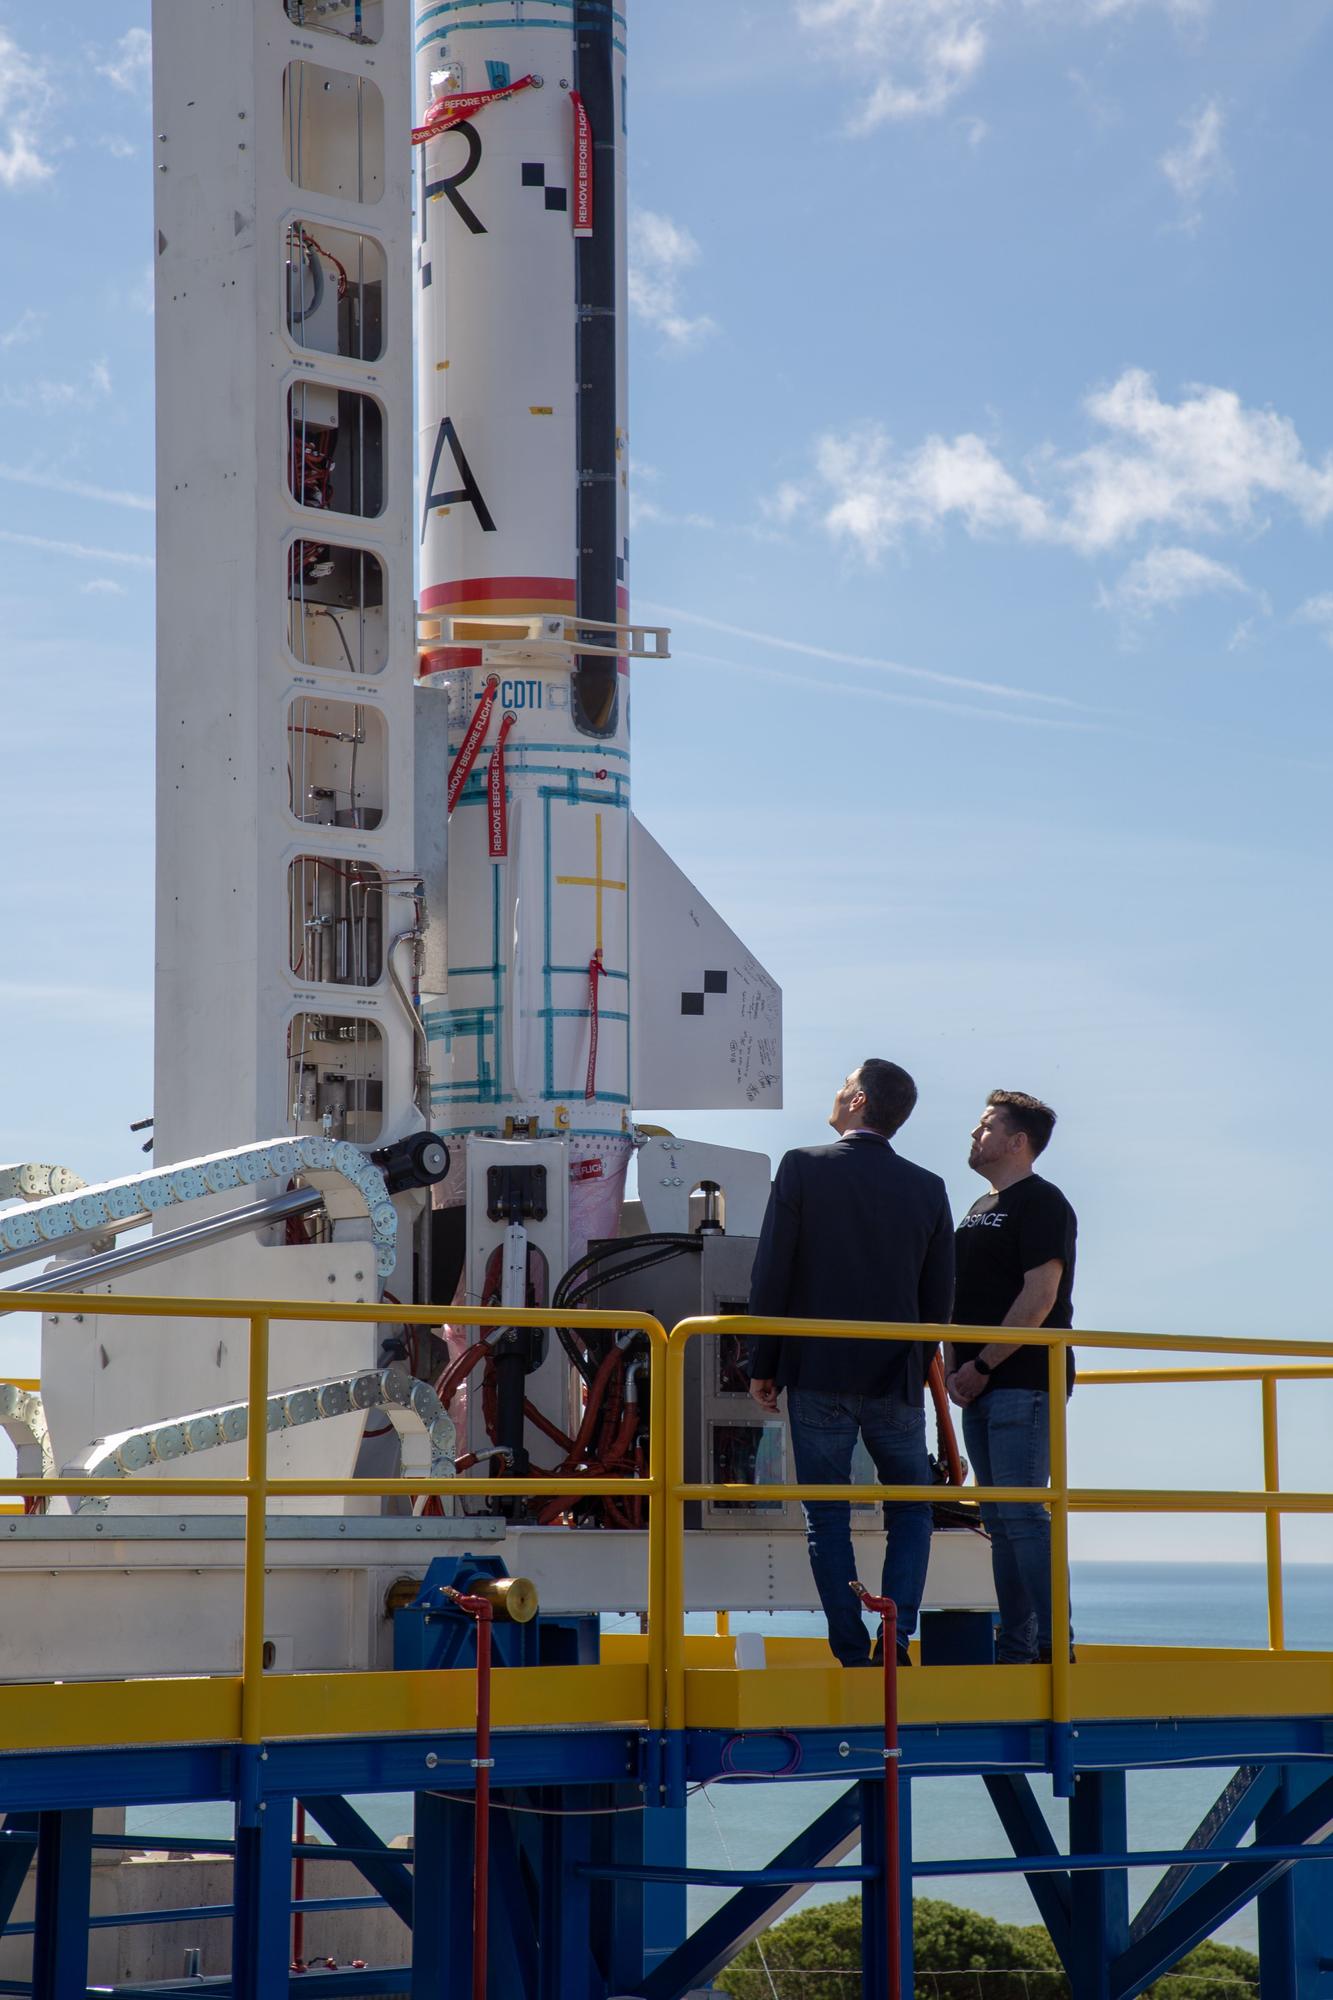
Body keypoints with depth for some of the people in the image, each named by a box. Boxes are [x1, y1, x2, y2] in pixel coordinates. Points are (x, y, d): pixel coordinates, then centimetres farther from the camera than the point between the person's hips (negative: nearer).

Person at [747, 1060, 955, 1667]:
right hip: (897, 1380, 2)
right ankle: (898, 1635, -1)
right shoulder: (928, 1189, 4)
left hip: (818, 1373, -2)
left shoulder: (803, 1168, -5)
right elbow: (939, 1298, 7)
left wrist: (763, 1365, 2)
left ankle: (853, 1655, 1)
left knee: (827, 1517, 4)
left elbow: (770, 1275, -6)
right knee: (912, 1508, 14)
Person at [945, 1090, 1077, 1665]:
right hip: (980, 1389, 9)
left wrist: (981, 1367, -14)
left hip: (1024, 1385, -9)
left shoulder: (1041, 1203, -6)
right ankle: (1014, 1650, 10)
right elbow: (957, 1297, 23)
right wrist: (952, 1368, 7)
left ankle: (1054, 1647, -13)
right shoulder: (979, 1210, 21)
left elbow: (1039, 1296, -15)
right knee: (1000, 1521, 8)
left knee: (1022, 1513, -14)